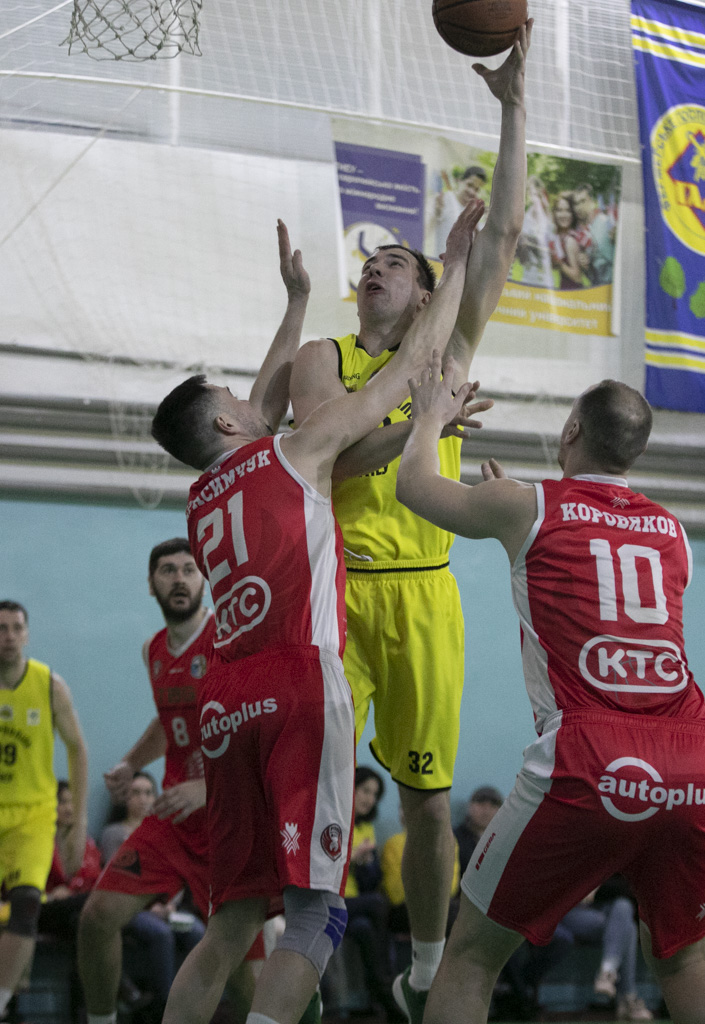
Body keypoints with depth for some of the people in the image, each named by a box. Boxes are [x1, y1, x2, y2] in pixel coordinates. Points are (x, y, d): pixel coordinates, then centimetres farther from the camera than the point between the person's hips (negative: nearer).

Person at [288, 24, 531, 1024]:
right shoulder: (322, 358, 9)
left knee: (429, 799, 4)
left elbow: (502, 236, 7)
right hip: (335, 588, -1)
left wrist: (513, 105, 5)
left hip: (423, 593, 1)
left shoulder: (447, 353, 13)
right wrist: (421, 421, -16)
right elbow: (319, 456, -9)